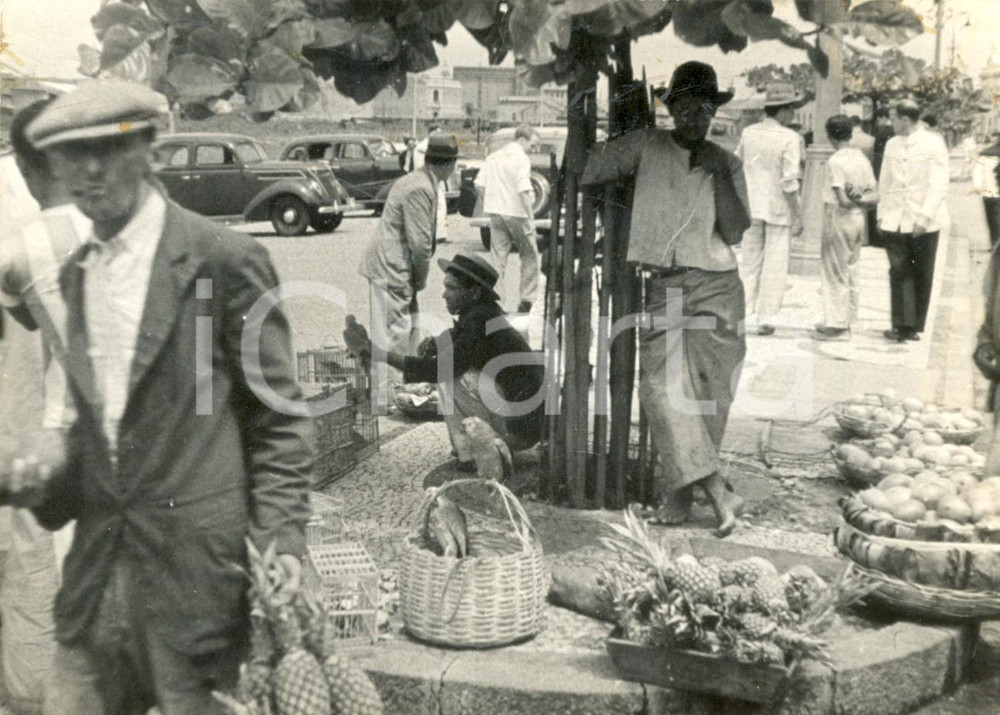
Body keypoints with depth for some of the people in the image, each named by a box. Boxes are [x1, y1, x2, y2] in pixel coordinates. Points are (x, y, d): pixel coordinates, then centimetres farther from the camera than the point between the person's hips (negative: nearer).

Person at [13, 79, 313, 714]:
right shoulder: (75, 273, 11)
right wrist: (47, 489, 4)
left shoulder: (224, 258, -9)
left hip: (198, 565, -6)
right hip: (98, 568, 6)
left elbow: (277, 413, -7)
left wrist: (281, 535, -14)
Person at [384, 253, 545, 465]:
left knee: (451, 377, -12)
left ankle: (469, 456, -6)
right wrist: (434, 344, -1)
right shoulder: (484, 312, 8)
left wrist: (381, 354, -20)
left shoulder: (479, 320, -19)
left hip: (520, 428, -9)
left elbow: (438, 369, -22)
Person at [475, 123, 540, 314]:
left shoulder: (494, 156, 11)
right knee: (529, 255, 9)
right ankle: (526, 300, 8)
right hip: (516, 213, -6)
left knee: (498, 258, 9)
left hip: (496, 212, 6)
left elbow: (479, 185, 8)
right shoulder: (521, 158, -10)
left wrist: (490, 204, 15)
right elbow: (523, 190, -20)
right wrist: (530, 216, -18)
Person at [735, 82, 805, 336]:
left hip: (751, 207, 4)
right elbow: (789, 183, -16)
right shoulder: (790, 139, -14)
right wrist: (798, 216, -8)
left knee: (749, 261, 14)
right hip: (778, 209, -4)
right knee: (774, 265, 6)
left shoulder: (748, 133, -1)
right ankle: (765, 319, 8)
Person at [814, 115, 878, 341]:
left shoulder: (835, 161, -16)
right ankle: (845, 322, 22)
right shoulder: (862, 159, 8)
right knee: (850, 272, 14)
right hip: (857, 220, 8)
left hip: (839, 220, -8)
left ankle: (837, 325, 5)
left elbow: (843, 200, -21)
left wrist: (854, 200, -6)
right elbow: (874, 195, 6)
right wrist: (861, 199, -8)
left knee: (836, 273, 0)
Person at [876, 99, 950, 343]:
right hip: (895, 221, 3)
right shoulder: (892, 145, 9)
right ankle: (902, 325, -2)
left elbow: (939, 185, -11)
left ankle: (914, 326, 14)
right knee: (899, 272, -3)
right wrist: (881, 214, 8)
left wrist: (924, 217, -18)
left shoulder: (933, 144, -6)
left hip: (923, 224, -3)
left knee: (921, 275, 5)